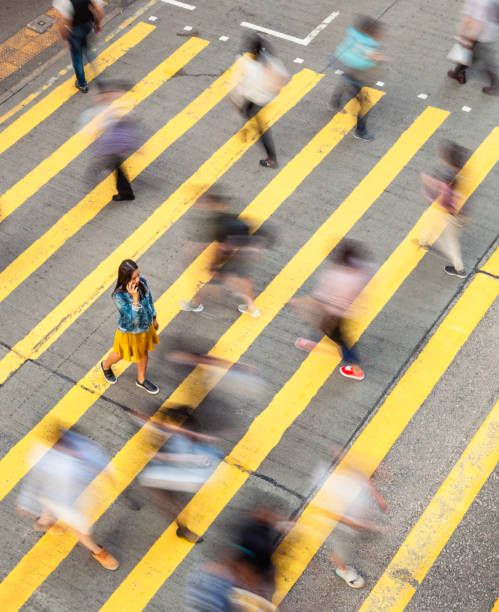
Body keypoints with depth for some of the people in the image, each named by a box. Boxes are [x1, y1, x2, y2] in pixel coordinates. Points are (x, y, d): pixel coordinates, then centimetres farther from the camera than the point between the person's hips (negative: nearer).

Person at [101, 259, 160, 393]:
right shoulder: (119, 296, -38)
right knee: (120, 355, 24)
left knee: (144, 353, 27)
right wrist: (135, 297, -49)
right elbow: (133, 319, -38)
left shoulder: (142, 282, -22)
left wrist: (154, 318, 13)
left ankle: (141, 380, 54)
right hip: (130, 331, -5)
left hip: (146, 327, 5)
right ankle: (106, 365, 59)